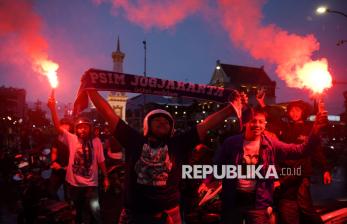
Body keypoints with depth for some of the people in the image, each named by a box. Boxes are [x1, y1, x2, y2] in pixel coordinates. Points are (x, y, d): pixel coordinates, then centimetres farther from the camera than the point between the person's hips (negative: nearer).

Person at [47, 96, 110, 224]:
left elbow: (101, 161, 0)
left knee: (95, 211, -12)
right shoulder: (72, 139, -6)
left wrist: (106, 177, 1)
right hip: (74, 183, 2)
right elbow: (58, 126, -16)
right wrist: (53, 109, -28)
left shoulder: (96, 141, -7)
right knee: (78, 211, 22)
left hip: (91, 184, -2)